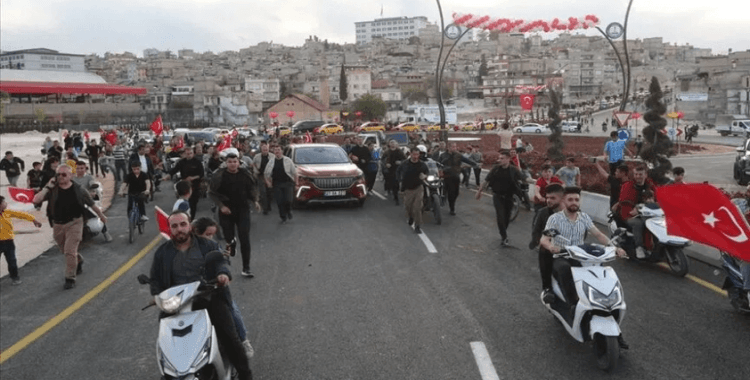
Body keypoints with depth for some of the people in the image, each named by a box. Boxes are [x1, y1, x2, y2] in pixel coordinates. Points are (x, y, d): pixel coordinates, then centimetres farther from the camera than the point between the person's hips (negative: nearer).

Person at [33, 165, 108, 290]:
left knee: (70, 252, -12)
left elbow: (92, 204, 8)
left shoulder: (78, 190, -5)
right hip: (58, 225, 4)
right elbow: (36, 200, -18)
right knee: (65, 251, 20)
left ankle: (70, 279, -1)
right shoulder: (52, 190, -4)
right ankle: (79, 261, 50)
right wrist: (47, 187, -18)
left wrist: (101, 216, 18)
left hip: (74, 224, -3)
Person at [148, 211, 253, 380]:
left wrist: (223, 273, -27)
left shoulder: (207, 245, 8)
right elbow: (155, 278, 14)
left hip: (210, 296, -1)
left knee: (229, 336, -11)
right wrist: (158, 296, -5)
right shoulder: (162, 252, 12)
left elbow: (220, 261, -3)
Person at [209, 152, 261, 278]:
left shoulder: (245, 174, 0)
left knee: (245, 239, -5)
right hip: (226, 211, -1)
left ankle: (246, 268, 1)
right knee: (228, 239, 4)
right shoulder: (219, 175, -8)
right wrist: (221, 206, -12)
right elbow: (212, 193, -1)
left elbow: (252, 188, 16)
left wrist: (255, 201, 0)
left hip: (243, 210, 1)